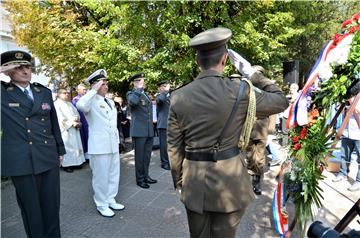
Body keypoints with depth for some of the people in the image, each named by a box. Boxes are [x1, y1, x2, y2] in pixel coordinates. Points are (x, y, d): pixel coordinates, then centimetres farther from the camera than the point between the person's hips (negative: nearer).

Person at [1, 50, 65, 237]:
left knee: (52, 205, 13)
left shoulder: (44, 92, 9)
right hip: (20, 161, -3)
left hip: (49, 158, 3)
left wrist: (60, 150, 15)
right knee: (30, 208, 11)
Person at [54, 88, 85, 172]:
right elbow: (60, 118, -14)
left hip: (74, 129, 7)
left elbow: (76, 113, 13)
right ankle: (66, 164, 0)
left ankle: (74, 162, 15)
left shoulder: (70, 104, 20)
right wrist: (72, 122, -18)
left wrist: (77, 119, -9)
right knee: (66, 146, -6)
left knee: (75, 145, 7)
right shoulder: (56, 104, -4)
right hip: (65, 130, -7)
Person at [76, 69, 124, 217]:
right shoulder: (91, 102, -9)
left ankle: (110, 200, 32)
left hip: (113, 145, 8)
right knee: (101, 176, 3)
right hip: (99, 146, -8)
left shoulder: (110, 102, 15)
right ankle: (101, 205, 19)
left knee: (114, 174, 16)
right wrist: (94, 90, -24)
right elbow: (81, 105, -35)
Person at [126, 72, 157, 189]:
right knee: (139, 156, 3)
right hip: (139, 131, -7)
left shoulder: (146, 95, 19)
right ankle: (140, 179, 15)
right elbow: (133, 101, -30)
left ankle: (146, 176, 27)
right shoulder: (131, 94, -4)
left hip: (149, 131, 7)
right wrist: (139, 88, -18)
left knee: (147, 155, 14)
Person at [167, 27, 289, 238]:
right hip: (229, 180, -2)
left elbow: (174, 148, 0)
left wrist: (179, 182, 13)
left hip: (194, 182, 2)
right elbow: (282, 101, 5)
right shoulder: (240, 90, -12)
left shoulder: (178, 97, -6)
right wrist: (252, 73, 8)